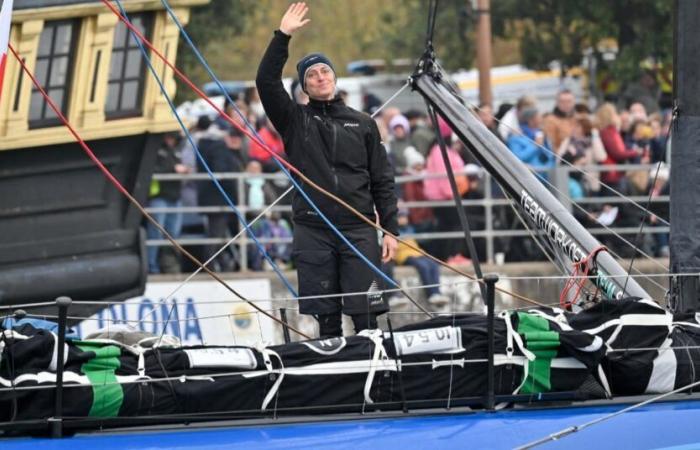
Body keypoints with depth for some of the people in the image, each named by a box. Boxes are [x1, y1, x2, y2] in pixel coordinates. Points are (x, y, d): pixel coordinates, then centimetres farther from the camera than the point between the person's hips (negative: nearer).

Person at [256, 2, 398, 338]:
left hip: (359, 230, 0)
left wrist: (390, 230, 4)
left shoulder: (362, 124, 12)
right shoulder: (295, 120, 10)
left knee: (366, 316, -5)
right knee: (326, 318, 2)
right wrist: (282, 36, -10)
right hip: (313, 231, 0)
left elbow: (382, 181, 11)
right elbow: (266, 82, -5)